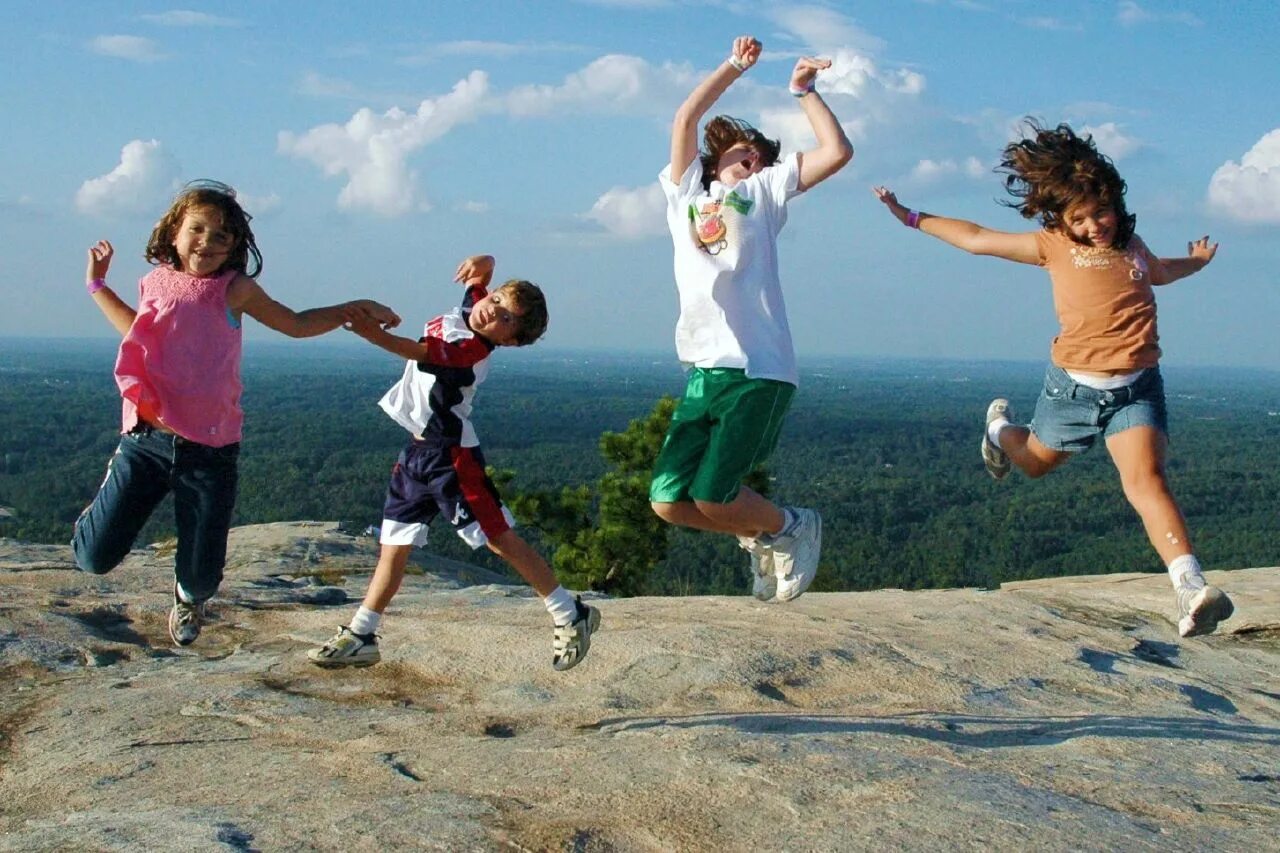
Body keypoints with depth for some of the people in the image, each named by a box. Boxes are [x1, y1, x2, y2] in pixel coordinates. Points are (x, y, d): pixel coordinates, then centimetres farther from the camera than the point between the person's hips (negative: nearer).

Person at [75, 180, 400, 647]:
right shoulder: (155, 285, 7)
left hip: (210, 451, -1)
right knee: (95, 557, -3)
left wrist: (354, 308, 9)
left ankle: (188, 597, 43)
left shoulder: (235, 290, 1)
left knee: (201, 577, 3)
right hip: (146, 439, 1)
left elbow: (297, 324, 17)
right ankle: (105, 510, 34)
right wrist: (98, 285, 28)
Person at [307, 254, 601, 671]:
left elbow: (422, 352, -37)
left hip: (452, 454, -9)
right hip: (418, 451, 9)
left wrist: (376, 334, -50)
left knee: (500, 538, -6)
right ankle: (359, 637, 17)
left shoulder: (472, 349, -20)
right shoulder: (467, 308, 5)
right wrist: (480, 265, -3)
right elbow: (484, 268, 21)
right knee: (394, 544, 11)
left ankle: (570, 614, 4)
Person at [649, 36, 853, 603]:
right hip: (705, 370, 4)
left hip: (758, 369, -3)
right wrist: (735, 66, 19)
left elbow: (837, 152, 8)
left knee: (712, 497, -14)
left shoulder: (764, 191, 17)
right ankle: (761, 537, 23)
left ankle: (791, 528, 15)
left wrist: (803, 91, 16)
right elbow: (687, 118, 15)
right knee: (669, 501, -4)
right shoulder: (685, 192, 22)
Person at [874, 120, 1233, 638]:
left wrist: (1196, 261, 33)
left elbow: (1161, 273, 39)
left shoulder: (1131, 247, 12)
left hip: (1137, 387, 1)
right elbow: (975, 240, 8)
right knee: (1035, 461, 23)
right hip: (1074, 385, -1)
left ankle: (1190, 587, -30)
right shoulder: (1053, 245, 2)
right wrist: (911, 217, 11)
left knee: (1145, 480, -20)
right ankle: (1000, 428, 59)